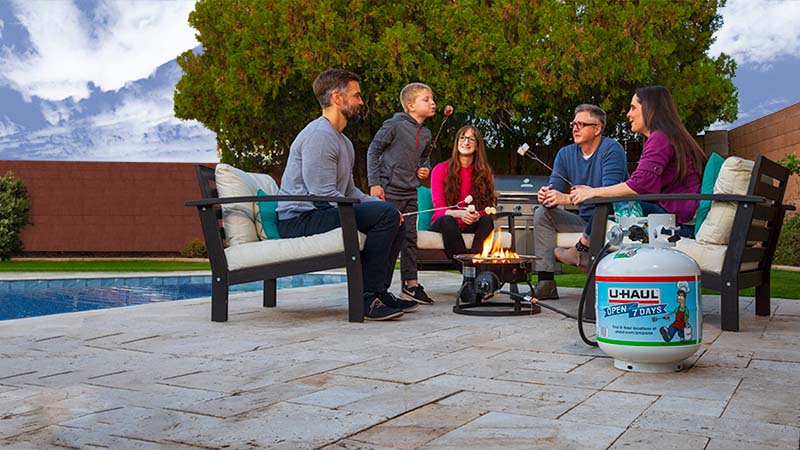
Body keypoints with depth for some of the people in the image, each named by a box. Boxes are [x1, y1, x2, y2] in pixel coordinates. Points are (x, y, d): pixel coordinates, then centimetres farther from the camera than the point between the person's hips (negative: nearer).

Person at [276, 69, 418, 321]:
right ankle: (366, 298, -22)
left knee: (396, 222, 13)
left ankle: (379, 292, 12)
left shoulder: (343, 141, 19)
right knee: (386, 214, -25)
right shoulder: (318, 136, -15)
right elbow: (324, 196, -21)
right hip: (299, 221, -11)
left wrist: (381, 206, 3)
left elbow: (349, 190, 22)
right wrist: (381, 208, -15)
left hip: (322, 214, 11)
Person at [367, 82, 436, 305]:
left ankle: (411, 284, 19)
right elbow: (373, 151, -8)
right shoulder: (395, 125, -11)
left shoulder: (425, 133, 10)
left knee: (410, 237, 10)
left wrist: (425, 169, 5)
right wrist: (374, 183, -13)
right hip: (389, 189, -7)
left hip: (410, 192, 7)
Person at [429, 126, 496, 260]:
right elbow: (439, 208, -8)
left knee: (487, 221, -28)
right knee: (448, 220, -34)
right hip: (443, 224, -2)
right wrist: (459, 214, -30)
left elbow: (487, 206, 1)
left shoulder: (484, 172, 6)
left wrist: (477, 215, -25)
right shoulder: (441, 169, -1)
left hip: (471, 226, 2)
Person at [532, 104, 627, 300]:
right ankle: (546, 282, -16)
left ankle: (581, 249, -14)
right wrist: (546, 196, -25)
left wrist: (568, 199, -35)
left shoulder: (612, 150, -13)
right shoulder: (565, 154, 8)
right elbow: (555, 189, 1)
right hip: (584, 221, 7)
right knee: (542, 213, -7)